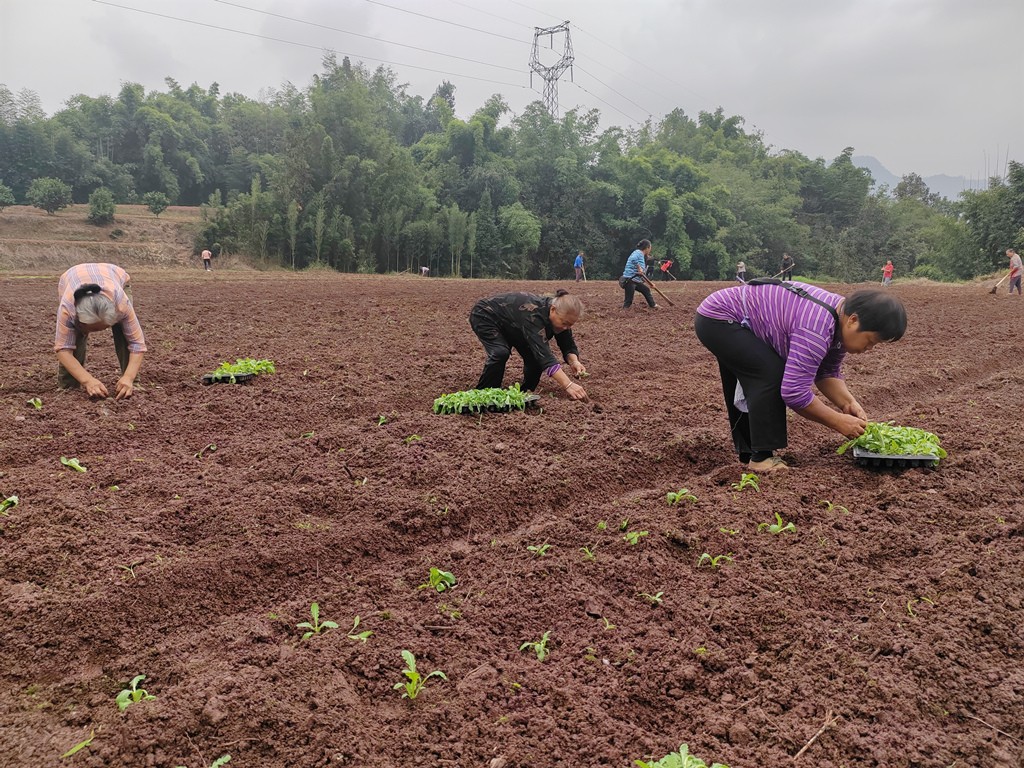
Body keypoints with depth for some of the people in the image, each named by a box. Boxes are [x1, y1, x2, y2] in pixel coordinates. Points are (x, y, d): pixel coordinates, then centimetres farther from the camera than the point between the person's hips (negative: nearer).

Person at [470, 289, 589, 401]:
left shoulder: (561, 316, -18)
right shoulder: (533, 314, -41)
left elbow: (568, 346, -11)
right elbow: (544, 353, -49)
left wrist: (574, 361, -35)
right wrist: (568, 385, -57)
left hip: (509, 325, 8)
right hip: (484, 316, -8)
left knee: (535, 355, -8)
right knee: (501, 352, -30)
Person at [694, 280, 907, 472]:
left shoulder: (841, 316, -2)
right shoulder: (817, 329, -33)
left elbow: (827, 373, 7)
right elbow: (794, 391, -33)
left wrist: (848, 403, -10)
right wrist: (837, 421, -22)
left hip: (728, 316, 10)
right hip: (717, 319, -10)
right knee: (772, 375, -20)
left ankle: (748, 452, 31)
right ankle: (761, 457, -12)